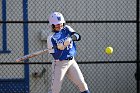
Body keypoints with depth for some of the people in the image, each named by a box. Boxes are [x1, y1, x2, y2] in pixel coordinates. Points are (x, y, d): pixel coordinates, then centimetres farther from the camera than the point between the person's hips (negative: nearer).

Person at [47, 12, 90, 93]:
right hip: (60, 64, -5)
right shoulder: (51, 38, -11)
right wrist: (60, 47, -32)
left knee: (82, 84, 0)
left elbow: (78, 37, -9)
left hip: (71, 62, 5)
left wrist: (71, 38, -28)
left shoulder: (66, 29, 4)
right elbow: (55, 55, -17)